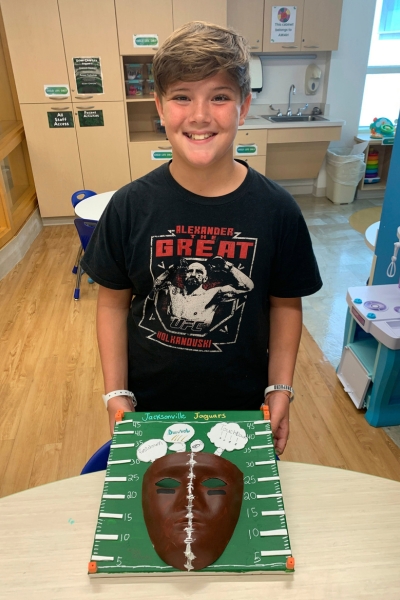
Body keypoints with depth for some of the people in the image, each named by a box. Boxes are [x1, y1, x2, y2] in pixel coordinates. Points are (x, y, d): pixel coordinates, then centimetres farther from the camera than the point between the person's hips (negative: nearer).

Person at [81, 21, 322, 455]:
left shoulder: (276, 209, -14)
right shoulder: (130, 206, -15)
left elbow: (285, 304, -4)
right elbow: (113, 303, -6)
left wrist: (280, 390, -6)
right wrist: (117, 395, -7)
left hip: (242, 405, 0)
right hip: (150, 403, 1)